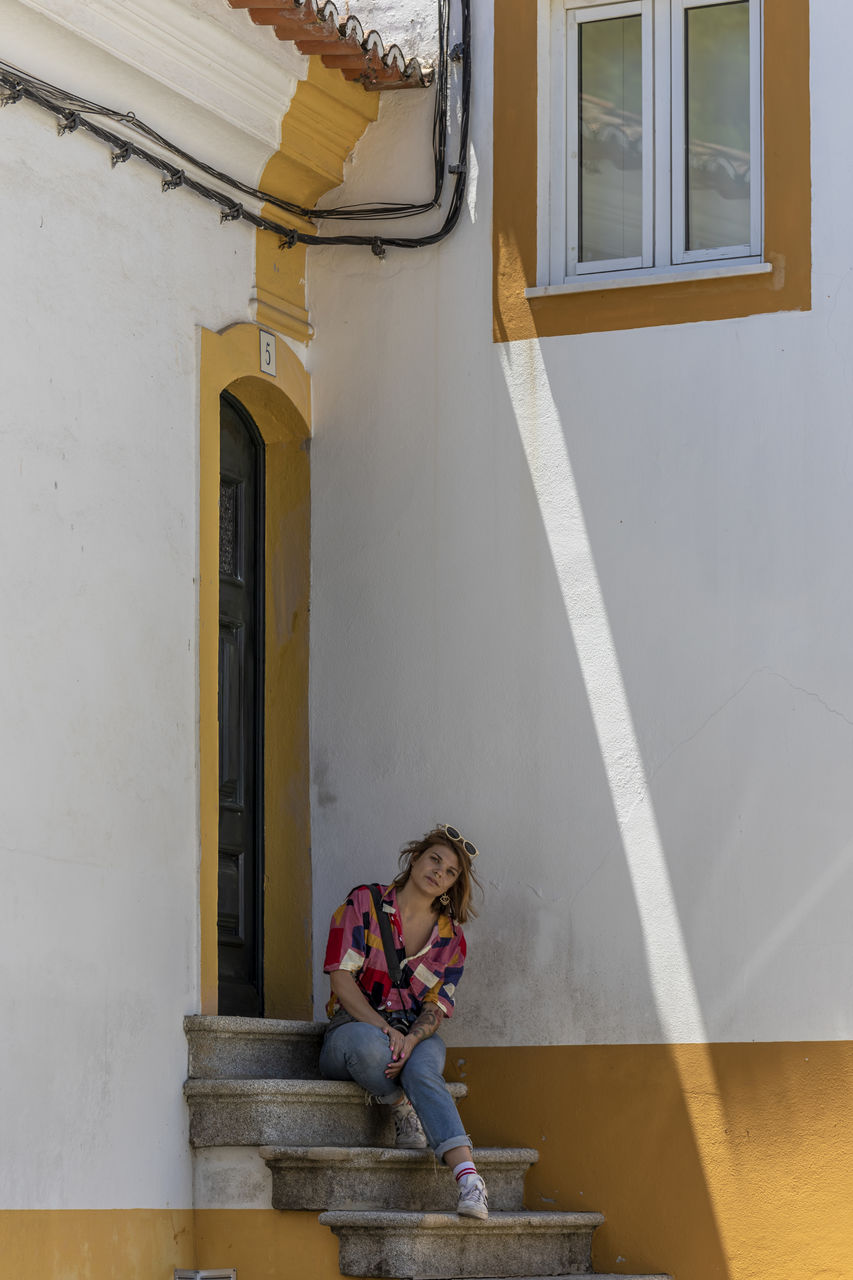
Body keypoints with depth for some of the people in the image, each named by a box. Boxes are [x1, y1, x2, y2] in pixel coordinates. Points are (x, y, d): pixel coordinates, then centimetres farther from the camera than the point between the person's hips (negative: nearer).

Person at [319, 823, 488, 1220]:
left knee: (421, 1069, -37)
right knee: (368, 1044, -43)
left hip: (418, 1036, 2)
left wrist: (410, 1039, -22)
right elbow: (341, 979, -9)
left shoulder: (450, 936, 9)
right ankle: (404, 1111, -15)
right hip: (353, 1027, -2)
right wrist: (385, 1028, -23)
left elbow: (437, 1007, 1)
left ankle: (469, 1179, -54)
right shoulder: (364, 903, -1)